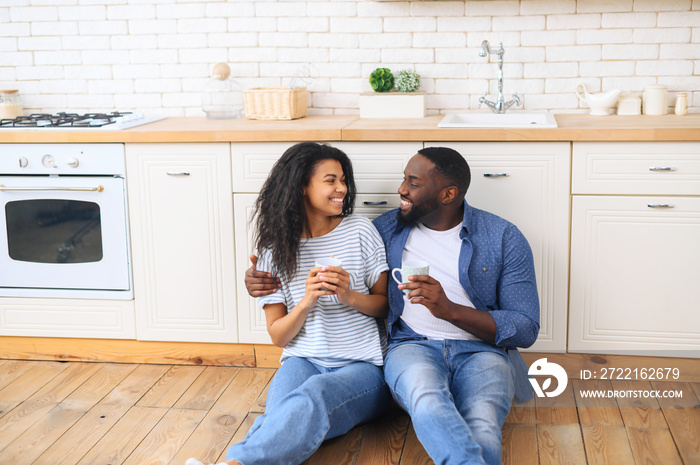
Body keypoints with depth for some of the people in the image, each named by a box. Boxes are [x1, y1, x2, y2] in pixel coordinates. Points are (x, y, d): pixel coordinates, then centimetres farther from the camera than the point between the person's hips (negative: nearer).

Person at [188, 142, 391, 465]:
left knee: (315, 392, -37)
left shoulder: (360, 230, 3)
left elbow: (387, 304, 7)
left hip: (362, 366, -2)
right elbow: (278, 336, 5)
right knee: (283, 418, -35)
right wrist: (306, 301, -15)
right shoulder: (277, 249, 6)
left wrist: (349, 296, -14)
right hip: (303, 361, 2)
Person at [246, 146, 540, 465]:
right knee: (427, 402, -40)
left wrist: (450, 310, -16)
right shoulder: (387, 229, 13)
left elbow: (526, 329, -1)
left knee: (482, 430, -38)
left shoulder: (503, 238, 4)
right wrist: (266, 277, 7)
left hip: (481, 350, 0)